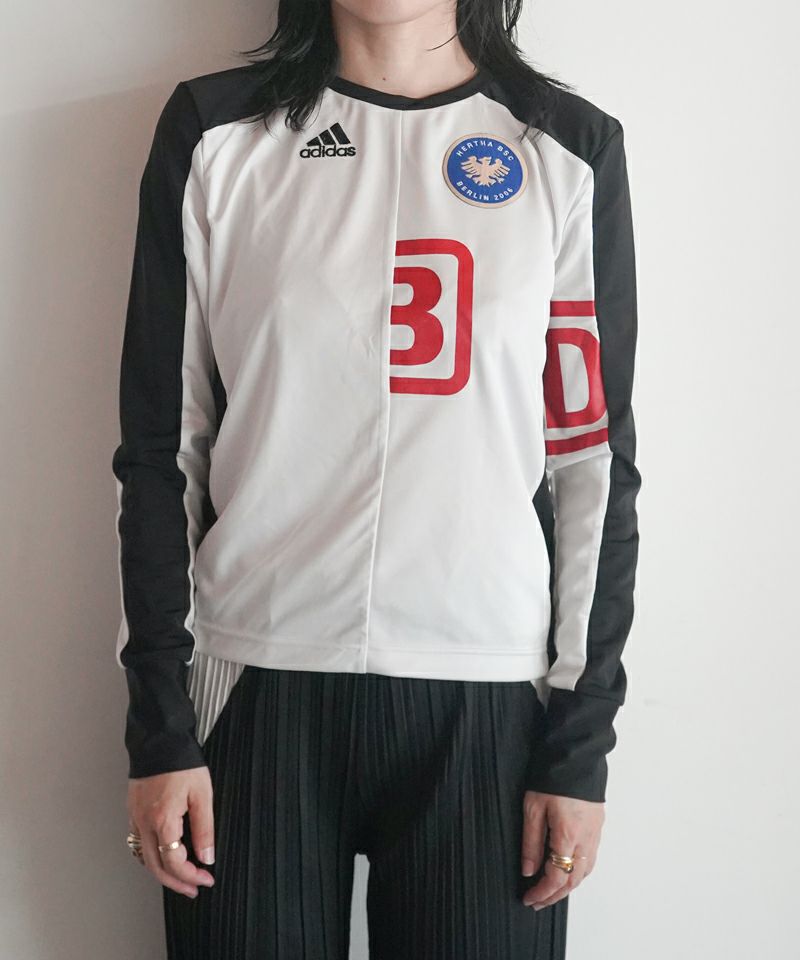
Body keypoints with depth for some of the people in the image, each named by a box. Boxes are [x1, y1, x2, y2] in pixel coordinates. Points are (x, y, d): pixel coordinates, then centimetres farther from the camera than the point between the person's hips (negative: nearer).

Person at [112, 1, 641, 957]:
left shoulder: (572, 150, 3)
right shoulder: (213, 132, 2)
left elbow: (594, 455, 2)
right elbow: (160, 446, 3)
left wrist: (583, 742, -1)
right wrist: (159, 728, 0)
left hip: (487, 696, 0)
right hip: (256, 687, 0)